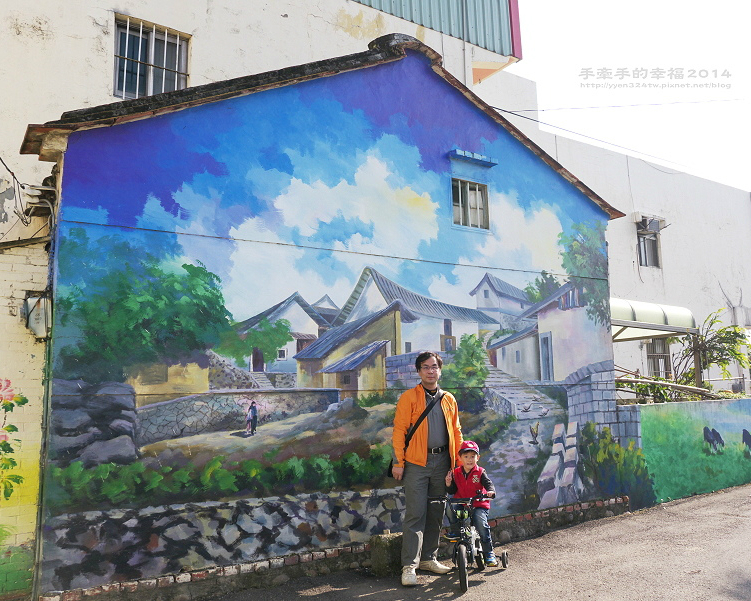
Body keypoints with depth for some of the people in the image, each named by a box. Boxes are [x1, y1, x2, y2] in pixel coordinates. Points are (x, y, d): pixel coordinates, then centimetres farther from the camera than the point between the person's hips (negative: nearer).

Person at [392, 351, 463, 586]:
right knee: (415, 514, -5)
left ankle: (428, 558, 26)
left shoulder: (448, 399, 11)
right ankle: (409, 565, 2)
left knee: (436, 513, 12)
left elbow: (456, 431, 16)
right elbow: (399, 430, -4)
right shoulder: (409, 397, -1)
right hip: (417, 463, -4)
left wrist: (459, 460, 10)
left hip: (441, 462, 5)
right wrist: (398, 462, -9)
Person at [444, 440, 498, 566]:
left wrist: (491, 491, -34)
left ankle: (489, 553, -5)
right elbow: (452, 491, 7)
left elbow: (488, 483, -11)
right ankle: (455, 530, -1)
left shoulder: (480, 472, 0)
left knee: (481, 525, -23)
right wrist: (448, 484, -15)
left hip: (478, 505, -2)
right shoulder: (456, 473, 5)